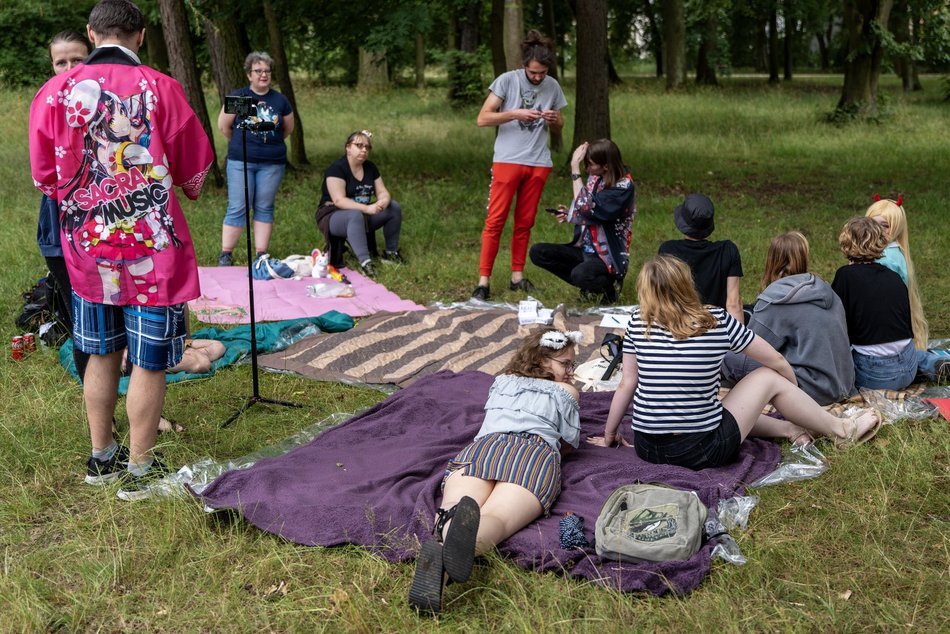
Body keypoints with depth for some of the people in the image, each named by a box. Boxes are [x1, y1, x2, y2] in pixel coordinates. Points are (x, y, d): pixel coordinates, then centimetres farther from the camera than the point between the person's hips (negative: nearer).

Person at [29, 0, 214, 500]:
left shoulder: (55, 91, -3)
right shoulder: (160, 89, -12)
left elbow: (44, 176, 4)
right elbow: (195, 171, -2)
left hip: (86, 249, 4)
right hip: (152, 251, -4)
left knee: (101, 355, 18)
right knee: (149, 362, 7)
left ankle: (101, 458, 31)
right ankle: (139, 471, 16)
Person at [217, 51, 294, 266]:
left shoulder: (280, 100, 5)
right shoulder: (238, 97, -3)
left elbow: (288, 129, 17)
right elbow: (223, 126, 3)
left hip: (272, 163, 2)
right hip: (241, 161, -2)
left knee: (264, 208, 7)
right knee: (237, 208, -1)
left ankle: (261, 255, 13)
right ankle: (225, 254, 7)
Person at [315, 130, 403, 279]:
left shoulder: (370, 167, 4)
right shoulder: (337, 168, -18)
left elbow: (382, 192, 2)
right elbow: (339, 200, -27)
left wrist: (383, 202, -24)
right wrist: (367, 208, -36)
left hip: (362, 213, 7)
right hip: (333, 216, -7)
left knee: (394, 207, -8)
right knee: (356, 216, -39)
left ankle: (391, 253, 3)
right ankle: (365, 262, -46)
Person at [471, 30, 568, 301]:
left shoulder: (553, 86, 7)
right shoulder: (506, 80, -6)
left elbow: (559, 127, 16)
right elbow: (483, 119, -9)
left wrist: (554, 120, -7)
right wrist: (516, 113, -20)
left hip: (538, 163, 4)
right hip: (508, 160, -4)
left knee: (525, 223, 9)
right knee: (495, 221, -6)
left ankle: (517, 276, 17)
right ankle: (483, 281, -4)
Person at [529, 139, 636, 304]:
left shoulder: (624, 187, -18)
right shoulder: (596, 178, 4)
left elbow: (585, 207, -28)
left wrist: (575, 167, -25)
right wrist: (569, 215, -4)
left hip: (609, 256, -8)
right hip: (586, 249, 8)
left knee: (580, 274, -37)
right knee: (537, 252, -7)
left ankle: (609, 287, -1)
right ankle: (589, 284, 1)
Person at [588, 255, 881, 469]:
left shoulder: (638, 323, -4)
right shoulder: (717, 320, -8)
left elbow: (627, 384, 2)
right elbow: (777, 361, 3)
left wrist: (608, 436, 15)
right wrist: (794, 398, 24)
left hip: (646, 448, 3)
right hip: (702, 451, -3)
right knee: (769, 378, 15)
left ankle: (789, 429, 37)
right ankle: (842, 429, 32)